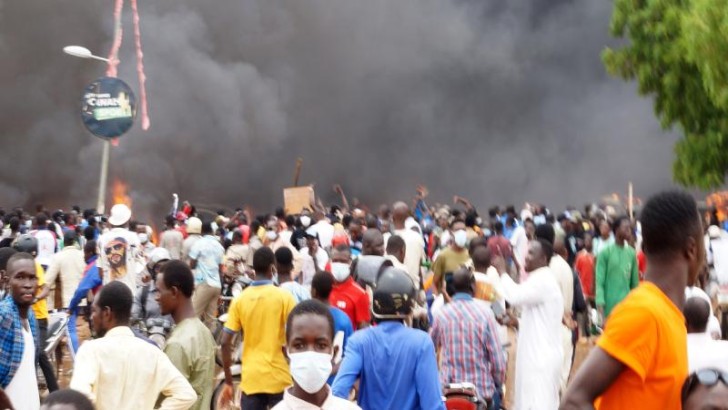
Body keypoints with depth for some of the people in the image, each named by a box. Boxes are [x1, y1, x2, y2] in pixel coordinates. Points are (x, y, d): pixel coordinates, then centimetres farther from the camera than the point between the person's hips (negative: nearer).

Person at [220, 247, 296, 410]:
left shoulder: (240, 299, 1)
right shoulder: (284, 297, -6)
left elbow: (225, 343, -1)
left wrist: (228, 381, 7)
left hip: (251, 379, 2)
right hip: (279, 379, -2)